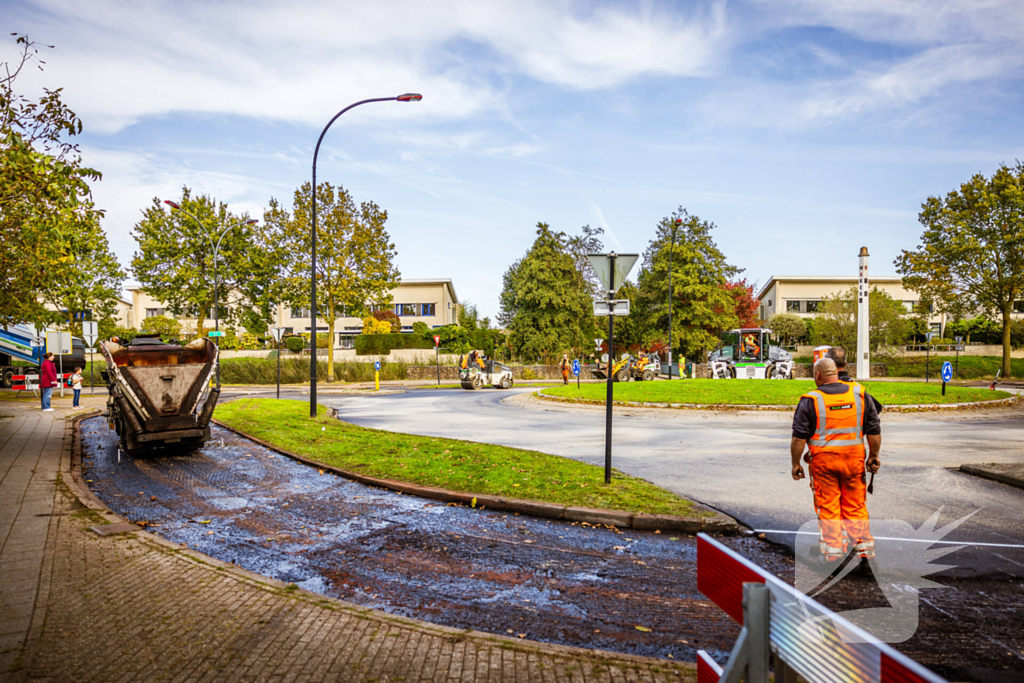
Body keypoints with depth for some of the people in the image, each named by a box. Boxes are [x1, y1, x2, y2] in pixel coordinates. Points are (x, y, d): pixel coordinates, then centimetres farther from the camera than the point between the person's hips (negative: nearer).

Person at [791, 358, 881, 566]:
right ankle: (864, 549, 18)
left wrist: (796, 463, 1)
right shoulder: (859, 394, 2)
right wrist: (874, 455, 17)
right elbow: (874, 430, 6)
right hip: (854, 459, 3)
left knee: (827, 508, 5)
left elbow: (799, 437, -9)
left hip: (823, 460, -3)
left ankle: (832, 554, 10)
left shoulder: (811, 400, -8)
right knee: (856, 506, 13)